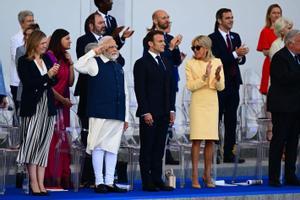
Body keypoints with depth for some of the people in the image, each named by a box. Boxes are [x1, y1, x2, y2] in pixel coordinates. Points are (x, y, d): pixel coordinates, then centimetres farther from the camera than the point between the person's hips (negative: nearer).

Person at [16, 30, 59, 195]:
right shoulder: (24, 61, -3)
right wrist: (48, 76, -16)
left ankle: (40, 183, 3)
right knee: (32, 143, -4)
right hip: (32, 107, -5)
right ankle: (34, 183, -2)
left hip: (48, 107, 5)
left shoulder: (47, 60, 12)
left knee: (44, 144, 3)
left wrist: (53, 76, -8)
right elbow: (28, 83, -13)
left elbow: (52, 83, 14)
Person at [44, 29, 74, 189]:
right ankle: (51, 179, -7)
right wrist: (62, 99, -11)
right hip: (52, 102, -8)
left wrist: (70, 63, 4)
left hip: (63, 105, 8)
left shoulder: (64, 58, 16)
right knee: (53, 139, -9)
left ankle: (62, 178, 10)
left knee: (62, 139, 8)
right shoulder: (49, 57, -10)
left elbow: (70, 82, 13)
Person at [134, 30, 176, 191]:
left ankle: (157, 180, 11)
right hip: (149, 114, -6)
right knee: (147, 149, -1)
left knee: (159, 149, 8)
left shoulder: (166, 63, 16)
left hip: (164, 113, 6)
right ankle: (147, 183, 1)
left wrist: (171, 109, 9)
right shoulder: (142, 63, -5)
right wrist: (145, 112, -16)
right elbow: (140, 90, -10)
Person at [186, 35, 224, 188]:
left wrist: (217, 77, -17)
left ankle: (207, 174, 12)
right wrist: (204, 77, -18)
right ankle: (195, 177, -4)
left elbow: (221, 87, 3)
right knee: (196, 140, -7)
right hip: (197, 105, -2)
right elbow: (190, 86, -7)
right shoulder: (190, 64, 0)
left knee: (210, 141, 4)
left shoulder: (217, 62, 5)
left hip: (212, 104, 2)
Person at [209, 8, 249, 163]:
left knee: (231, 121, 8)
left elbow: (242, 59, 11)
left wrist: (240, 57, -12)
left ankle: (229, 154, 13)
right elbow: (216, 59, -17)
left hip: (233, 83, 6)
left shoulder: (236, 37, 14)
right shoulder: (213, 38, -6)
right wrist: (235, 54, -22)